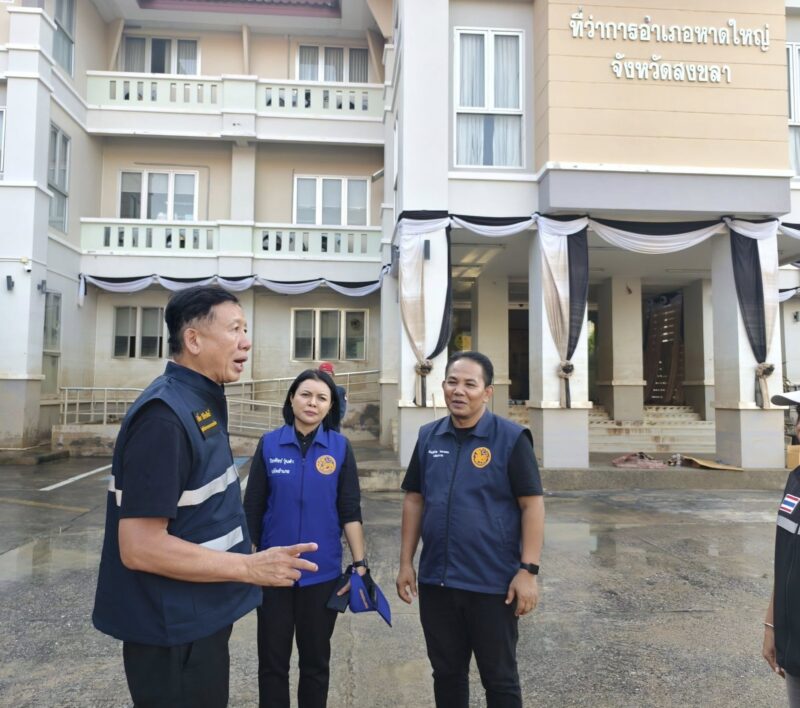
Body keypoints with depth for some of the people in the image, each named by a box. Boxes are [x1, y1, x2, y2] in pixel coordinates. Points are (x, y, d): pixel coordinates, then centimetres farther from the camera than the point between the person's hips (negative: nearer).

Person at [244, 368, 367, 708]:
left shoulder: (340, 447, -4)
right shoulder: (269, 444, -4)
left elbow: (350, 510, -3)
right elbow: (252, 508, 0)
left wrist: (359, 562, -9)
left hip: (322, 572, 0)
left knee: (315, 659, 17)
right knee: (272, 660, 14)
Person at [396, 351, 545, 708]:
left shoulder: (511, 438, -9)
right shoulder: (428, 437, 3)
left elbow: (532, 504, -10)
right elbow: (414, 500, 8)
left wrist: (528, 570, -14)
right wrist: (406, 562, 6)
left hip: (493, 583, -4)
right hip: (435, 581, 4)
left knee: (499, 677, 13)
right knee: (446, 672, 19)